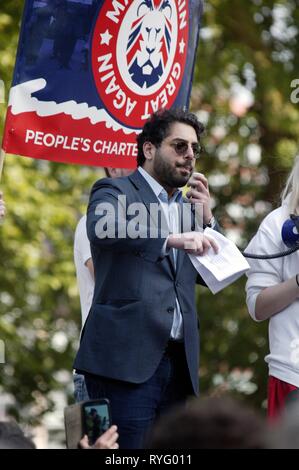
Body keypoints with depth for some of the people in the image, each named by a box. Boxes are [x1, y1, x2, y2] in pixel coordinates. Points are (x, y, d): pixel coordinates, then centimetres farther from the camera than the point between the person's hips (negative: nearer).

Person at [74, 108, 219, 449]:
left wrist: (206, 219, 8)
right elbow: (101, 229, -22)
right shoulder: (115, 192, 2)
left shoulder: (185, 205, 23)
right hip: (127, 359, -7)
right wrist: (171, 238, -33)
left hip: (176, 365, 7)